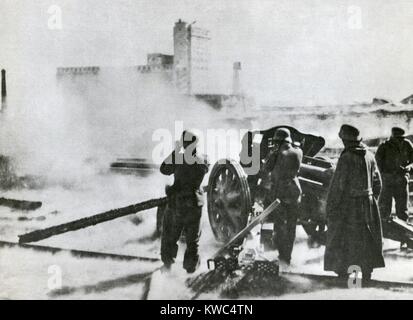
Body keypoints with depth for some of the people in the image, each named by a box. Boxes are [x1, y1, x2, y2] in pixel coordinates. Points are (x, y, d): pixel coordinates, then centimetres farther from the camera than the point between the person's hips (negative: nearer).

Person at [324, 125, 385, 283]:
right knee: (366, 240, 16)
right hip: (368, 204, 6)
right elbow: (377, 182, 10)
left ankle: (342, 273, 8)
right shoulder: (369, 156, 3)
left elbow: (338, 185, -17)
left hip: (347, 206, -6)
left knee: (340, 241, 6)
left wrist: (330, 208, -10)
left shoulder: (346, 158, -17)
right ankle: (367, 274, 22)